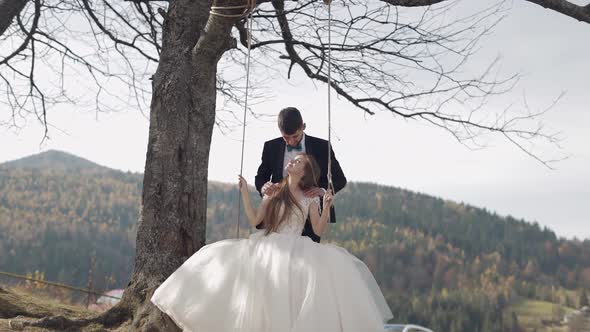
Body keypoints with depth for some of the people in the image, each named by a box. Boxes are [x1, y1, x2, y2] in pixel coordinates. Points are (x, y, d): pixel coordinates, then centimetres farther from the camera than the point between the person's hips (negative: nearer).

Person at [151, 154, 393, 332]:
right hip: (267, 246, 2)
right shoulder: (273, 192, 13)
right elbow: (254, 221, 6)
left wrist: (326, 208, -14)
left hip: (295, 249, -2)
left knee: (332, 266, -30)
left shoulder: (310, 198, 8)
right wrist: (245, 192, 2)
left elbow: (319, 230, 0)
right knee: (227, 259, -19)